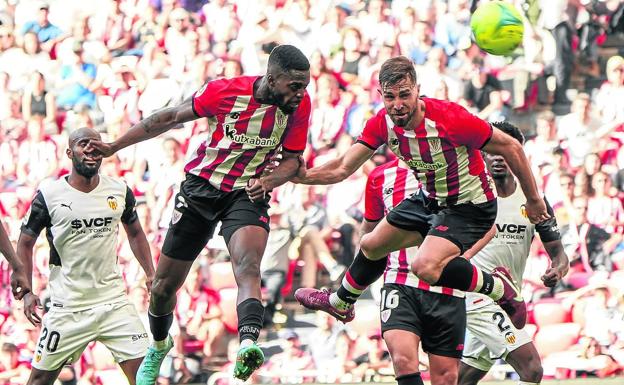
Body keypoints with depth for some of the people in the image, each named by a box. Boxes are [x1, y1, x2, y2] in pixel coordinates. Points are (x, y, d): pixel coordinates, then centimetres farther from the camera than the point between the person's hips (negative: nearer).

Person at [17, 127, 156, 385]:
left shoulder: (119, 191, 2)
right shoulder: (49, 195, -8)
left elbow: (135, 233, 19)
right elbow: (25, 244, 2)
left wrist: (150, 273, 6)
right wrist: (26, 292, -7)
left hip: (114, 302, 2)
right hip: (68, 308, -2)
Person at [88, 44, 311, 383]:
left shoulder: (300, 105, -11)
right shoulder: (225, 91, -16)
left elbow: (292, 159, 3)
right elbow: (171, 117, -2)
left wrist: (267, 181, -21)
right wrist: (113, 147, 1)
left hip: (247, 195, -1)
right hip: (202, 187, 1)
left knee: (248, 266, -31)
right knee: (164, 284, 9)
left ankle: (248, 344, -53)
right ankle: (159, 347, 39)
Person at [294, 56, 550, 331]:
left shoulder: (450, 118, -32)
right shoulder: (382, 124, -14)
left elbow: (510, 147, -21)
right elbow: (343, 168, -9)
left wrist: (533, 200, -13)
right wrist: (303, 176, -28)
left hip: (470, 205, -7)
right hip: (431, 200, 7)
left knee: (426, 267, -30)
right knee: (371, 246, 21)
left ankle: (498, 287, -8)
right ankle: (340, 303, 50)